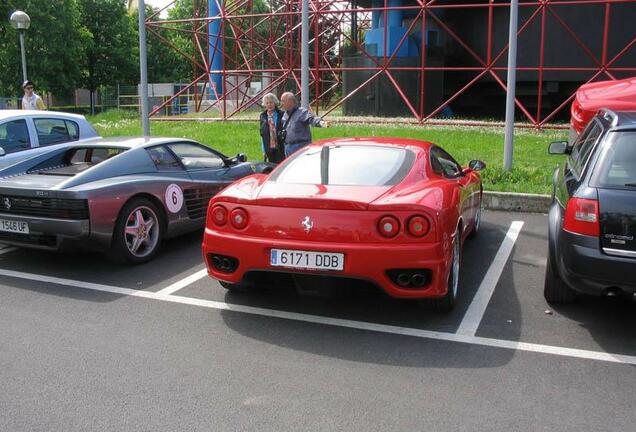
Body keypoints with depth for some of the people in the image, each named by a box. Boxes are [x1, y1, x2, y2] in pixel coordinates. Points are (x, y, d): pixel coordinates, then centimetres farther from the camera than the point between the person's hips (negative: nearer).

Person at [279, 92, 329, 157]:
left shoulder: (302, 112, -11)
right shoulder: (285, 115, 15)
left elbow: (312, 119, -29)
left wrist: (321, 122, -47)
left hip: (300, 146, -8)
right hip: (287, 147, 8)